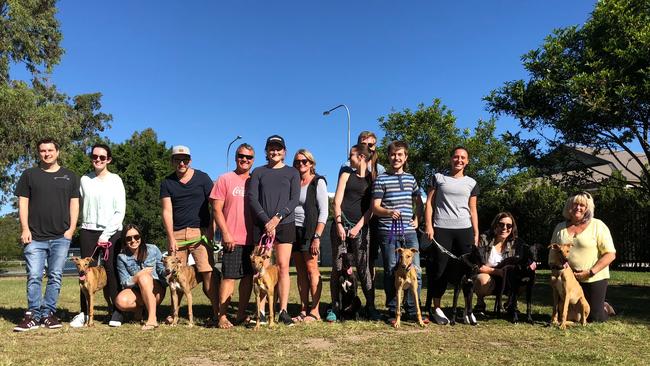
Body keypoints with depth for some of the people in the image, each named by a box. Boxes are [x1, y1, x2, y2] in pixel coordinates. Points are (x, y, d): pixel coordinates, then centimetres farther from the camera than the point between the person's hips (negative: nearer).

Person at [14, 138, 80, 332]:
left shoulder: (70, 176, 11)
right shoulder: (29, 174, 10)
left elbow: (74, 204, 9)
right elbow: (23, 202, 6)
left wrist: (71, 228, -1)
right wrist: (25, 228, -4)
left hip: (61, 237, 1)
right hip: (35, 236, 0)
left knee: (55, 277, 3)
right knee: (34, 277, -2)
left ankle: (48, 313, 12)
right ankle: (33, 315, 6)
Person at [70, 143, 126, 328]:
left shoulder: (115, 180, 0)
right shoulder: (85, 180, 9)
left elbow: (120, 211, -4)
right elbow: (81, 206, 12)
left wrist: (106, 233, -9)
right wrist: (85, 226, 2)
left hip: (111, 232, -2)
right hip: (88, 231, 3)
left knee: (111, 271, -5)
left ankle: (117, 311, 2)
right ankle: (84, 312, 7)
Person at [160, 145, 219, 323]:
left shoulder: (202, 178, 5)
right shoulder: (167, 182, 10)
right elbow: (167, 211, 4)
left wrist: (211, 231, -5)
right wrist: (171, 238, -5)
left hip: (200, 232, -2)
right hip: (176, 233, 2)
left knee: (208, 273, -9)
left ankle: (217, 312, -6)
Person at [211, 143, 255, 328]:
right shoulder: (225, 179, 2)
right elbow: (217, 209, -3)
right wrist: (226, 233, -10)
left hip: (252, 239, 4)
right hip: (233, 239, -4)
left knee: (248, 277, 8)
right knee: (229, 277, -5)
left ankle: (241, 314, 19)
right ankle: (222, 317, 3)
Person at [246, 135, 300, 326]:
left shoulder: (292, 172, 11)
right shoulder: (258, 172, 11)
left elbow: (294, 199, 0)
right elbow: (252, 198, 1)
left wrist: (277, 218, -12)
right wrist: (266, 221, -10)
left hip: (285, 224, 0)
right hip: (261, 224, 1)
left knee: (283, 266, -3)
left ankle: (283, 311, 1)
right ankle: (261, 311, 2)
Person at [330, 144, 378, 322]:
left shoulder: (372, 178, 8)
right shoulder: (347, 175, 13)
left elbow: (372, 207, 3)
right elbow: (337, 202, 6)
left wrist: (359, 227, -7)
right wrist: (339, 224, -7)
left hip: (360, 227, -1)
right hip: (341, 224, 1)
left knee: (363, 267, -5)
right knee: (338, 267, 1)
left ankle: (370, 307, 1)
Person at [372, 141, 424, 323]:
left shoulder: (411, 178, 14)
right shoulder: (381, 180, 0)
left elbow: (418, 202, 26)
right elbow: (375, 207, -6)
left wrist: (416, 218, 12)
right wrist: (389, 212, -24)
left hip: (409, 232, 4)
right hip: (389, 233, -4)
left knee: (415, 272, 2)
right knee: (391, 272, 3)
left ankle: (412, 310, 14)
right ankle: (392, 311, 14)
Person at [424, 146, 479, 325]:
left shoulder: (471, 183, 14)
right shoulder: (438, 178, 8)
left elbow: (473, 210, 15)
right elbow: (429, 203, 4)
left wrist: (476, 233, 7)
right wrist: (428, 225, -7)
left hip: (464, 230, 2)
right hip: (442, 229, -2)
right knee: (441, 269, -1)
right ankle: (436, 308, 11)